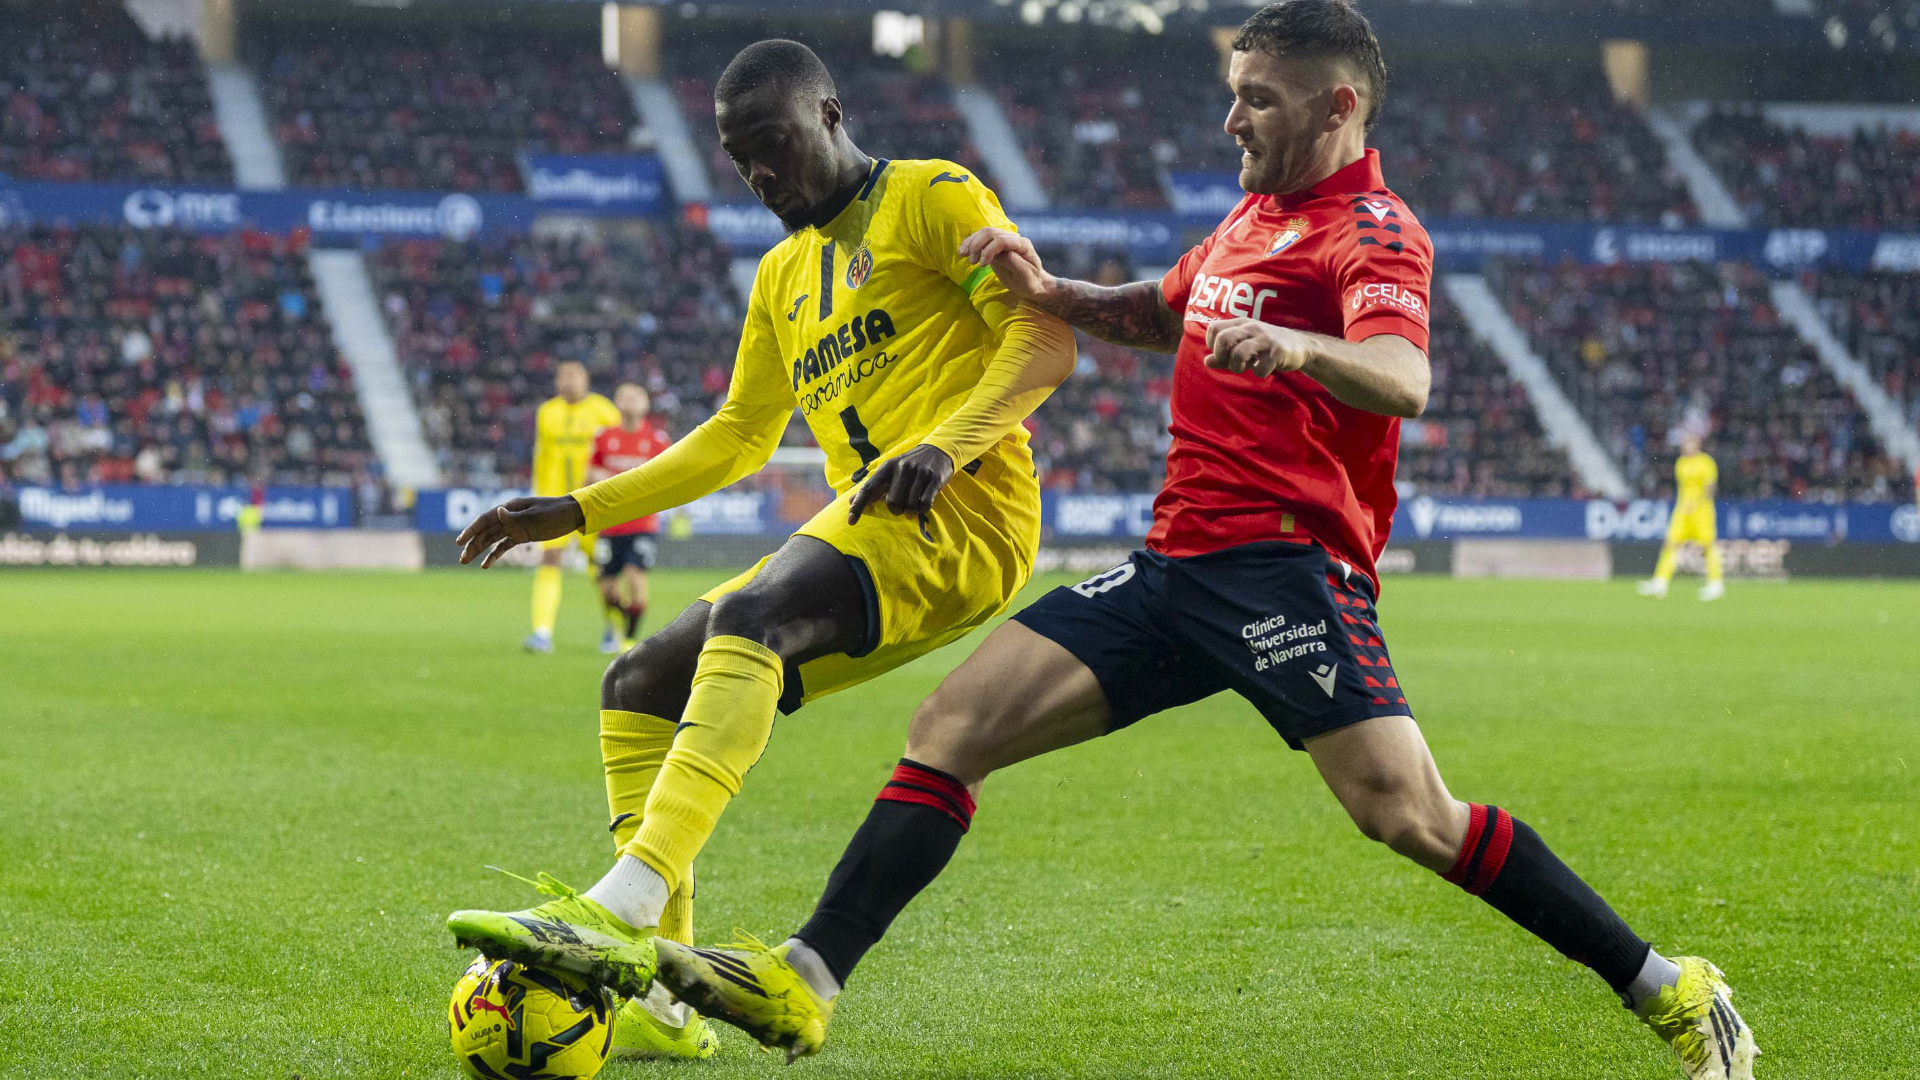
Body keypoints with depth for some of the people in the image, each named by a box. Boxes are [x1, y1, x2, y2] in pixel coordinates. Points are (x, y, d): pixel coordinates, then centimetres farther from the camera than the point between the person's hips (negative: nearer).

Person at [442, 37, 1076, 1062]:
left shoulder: (935, 198, 1)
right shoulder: (784, 274, 25)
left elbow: (1045, 337, -10)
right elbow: (738, 438, 32)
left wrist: (946, 444, -27)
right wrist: (579, 510, 25)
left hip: (964, 514, -9)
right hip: (863, 531, 9)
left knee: (745, 618, -33)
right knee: (637, 689, 5)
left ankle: (622, 907, -47)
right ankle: (652, 992, -2)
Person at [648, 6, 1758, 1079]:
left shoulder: (1374, 231, -5)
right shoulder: (1255, 217, 21)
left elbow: (1403, 381, -25)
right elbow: (1159, 313, 40)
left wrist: (1295, 345, -46)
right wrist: (1046, 291, 21)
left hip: (1287, 565, -8)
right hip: (1175, 563, 8)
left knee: (1409, 813, -20)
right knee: (949, 728, -3)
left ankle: (1666, 990, -7)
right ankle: (804, 982, -5)